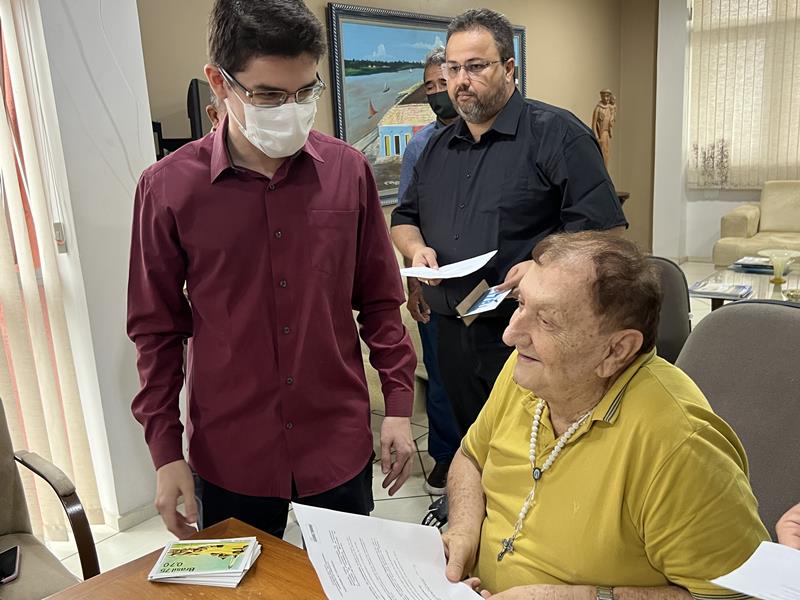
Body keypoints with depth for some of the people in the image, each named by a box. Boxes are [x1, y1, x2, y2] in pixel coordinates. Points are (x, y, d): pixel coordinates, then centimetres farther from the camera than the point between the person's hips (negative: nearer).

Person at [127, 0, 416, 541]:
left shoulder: (349, 171, -6)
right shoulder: (168, 187, -10)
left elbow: (380, 300, 2)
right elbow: (158, 329, -2)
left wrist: (399, 406, 1)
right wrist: (165, 450, -2)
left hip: (341, 441, 1)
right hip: (229, 453, -1)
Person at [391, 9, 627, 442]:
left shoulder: (556, 134, -7)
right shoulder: (438, 147, 14)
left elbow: (605, 230, -12)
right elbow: (404, 219, 21)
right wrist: (416, 249, -1)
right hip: (453, 336, 6)